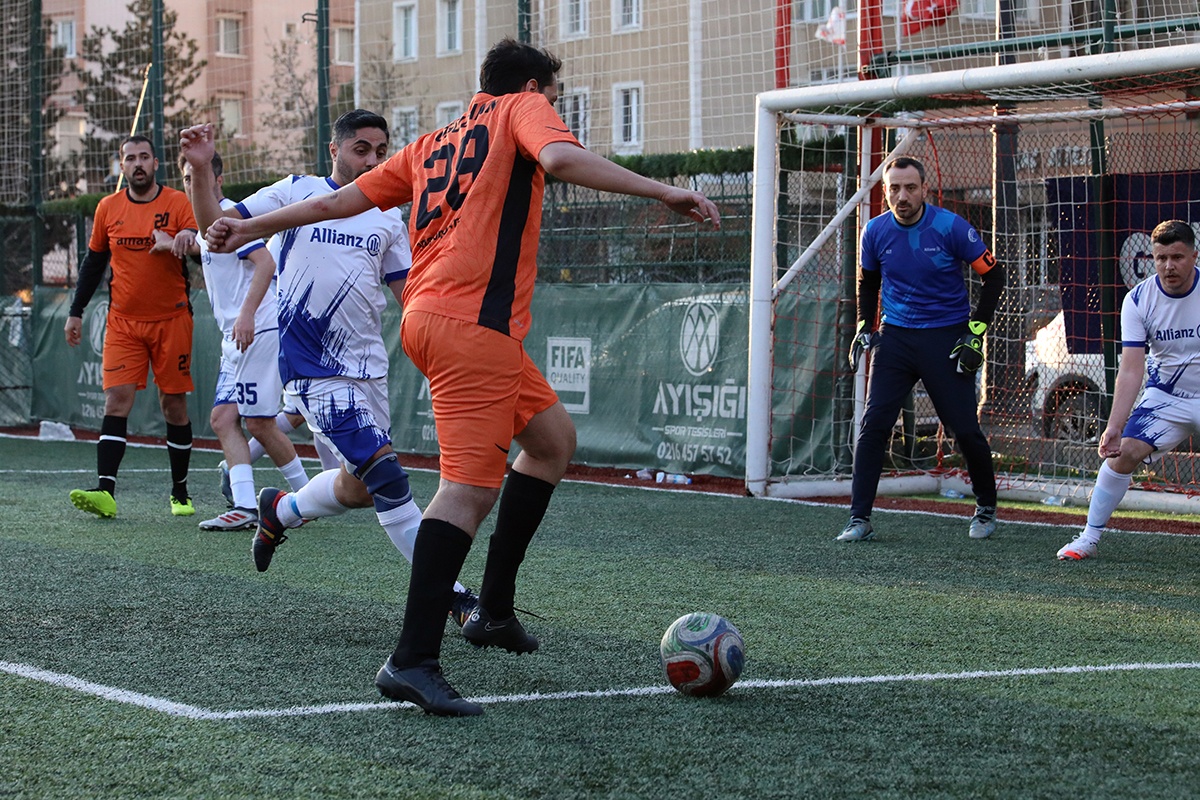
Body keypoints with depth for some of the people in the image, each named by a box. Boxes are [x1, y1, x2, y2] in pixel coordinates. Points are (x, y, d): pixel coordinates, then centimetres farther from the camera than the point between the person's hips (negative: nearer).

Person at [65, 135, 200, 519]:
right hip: (123, 322, 1)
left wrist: (187, 239, -34)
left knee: (174, 405, 4)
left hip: (171, 320, -1)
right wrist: (76, 311, 13)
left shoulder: (178, 203, -2)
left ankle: (180, 493, 17)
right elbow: (94, 261, 15)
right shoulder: (108, 208, 6)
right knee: (116, 401, -10)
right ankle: (105, 491, -18)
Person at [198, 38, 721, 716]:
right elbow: (559, 157, -15)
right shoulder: (521, 107, 7)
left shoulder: (433, 144, 26)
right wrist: (663, 192, -19)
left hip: (428, 315, 9)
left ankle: (495, 608, 17)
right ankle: (413, 661, -23)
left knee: (554, 436, 20)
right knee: (470, 486, -15)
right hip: (474, 320, -9)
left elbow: (343, 199, 23)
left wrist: (253, 226, 33)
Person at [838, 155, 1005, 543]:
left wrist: (976, 332, -9)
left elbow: (993, 276, -4)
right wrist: (865, 326, 6)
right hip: (896, 336, 3)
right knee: (873, 423, -10)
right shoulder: (876, 231, -2)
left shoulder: (951, 227, -13)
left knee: (965, 429, -2)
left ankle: (986, 507, 23)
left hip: (947, 337, -2)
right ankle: (860, 519, -6)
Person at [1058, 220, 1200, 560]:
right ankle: (1089, 537, -1)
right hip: (1165, 395, 1)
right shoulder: (1138, 300, -11)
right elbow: (1131, 370, -15)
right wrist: (1114, 426, -25)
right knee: (1124, 451, -14)